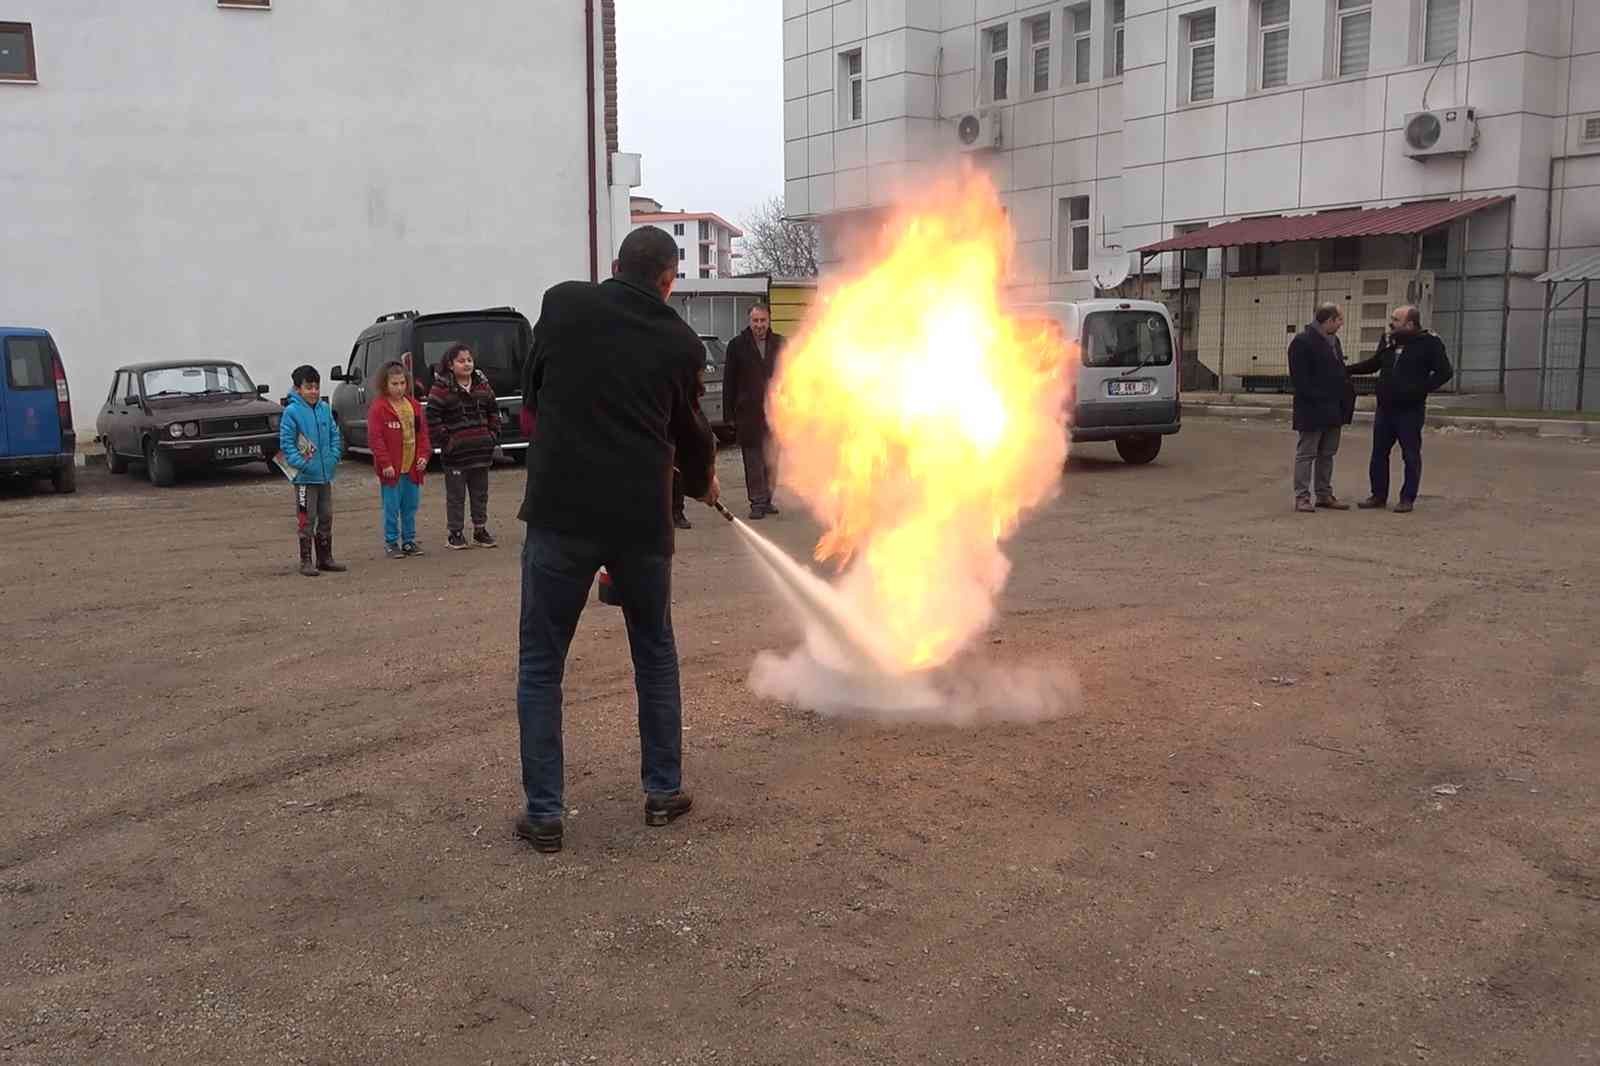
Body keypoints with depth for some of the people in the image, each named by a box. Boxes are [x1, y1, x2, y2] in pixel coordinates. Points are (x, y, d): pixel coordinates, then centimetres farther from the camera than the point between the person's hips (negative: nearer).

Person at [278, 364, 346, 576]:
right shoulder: (292, 412, -11)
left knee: (326, 517, 13)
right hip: (305, 477, -6)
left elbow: (335, 435, 13)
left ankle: (325, 558, 24)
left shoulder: (325, 409, 6)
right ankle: (306, 561, 7)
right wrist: (300, 463, -19)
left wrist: (334, 457, 1)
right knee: (307, 520, -1)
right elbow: (286, 443, -11)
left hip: (325, 475, 6)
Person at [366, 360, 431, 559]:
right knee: (392, 508, 0)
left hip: (412, 467, 5)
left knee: (410, 507, 12)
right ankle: (391, 543, 9)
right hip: (391, 468, -5)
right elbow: (375, 437, -12)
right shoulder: (378, 407, -8)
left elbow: (422, 432, 12)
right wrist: (385, 463, -15)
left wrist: (424, 455, -1)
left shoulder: (414, 405, 9)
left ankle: (409, 541, 23)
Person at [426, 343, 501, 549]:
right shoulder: (441, 388, -8)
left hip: (481, 450, 5)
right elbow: (432, 419, -11)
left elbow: (493, 411, 17)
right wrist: (445, 440, -12)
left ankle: (480, 530, 24)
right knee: (455, 494, 3)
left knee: (480, 493, 13)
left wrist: (493, 434, 7)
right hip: (455, 452, -5)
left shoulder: (482, 385, 8)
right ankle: (455, 533, 12)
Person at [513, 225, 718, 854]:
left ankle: (543, 813, 10)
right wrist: (703, 482, 39)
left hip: (560, 512, -1)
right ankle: (664, 791, 27)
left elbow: (532, 392, 14)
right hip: (642, 519, 1)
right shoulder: (680, 343, 5)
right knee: (655, 655, 21)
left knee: (540, 665, 10)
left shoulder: (564, 305, 2)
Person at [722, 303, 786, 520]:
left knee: (771, 460, 7)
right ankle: (757, 502, 1)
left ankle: (767, 499, 16)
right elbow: (729, 382, 2)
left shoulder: (780, 344, 9)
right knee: (753, 459, -2)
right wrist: (730, 412, -3)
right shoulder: (737, 345, 2)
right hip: (748, 412, -2)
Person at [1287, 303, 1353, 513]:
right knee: (1306, 454, -3)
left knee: (1327, 454, 13)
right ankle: (1302, 497, 1)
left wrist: (1348, 390, 8)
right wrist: (1316, 398, -21)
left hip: (1332, 409, 9)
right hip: (1311, 409, -9)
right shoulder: (1303, 341, -12)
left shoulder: (1333, 341, 16)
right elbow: (1299, 377, -17)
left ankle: (1325, 495, 20)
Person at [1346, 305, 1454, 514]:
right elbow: (1374, 363, 23)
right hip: (1385, 409, 6)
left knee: (1411, 456, 3)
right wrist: (1348, 369, 14)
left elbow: (1445, 372, -8)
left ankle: (1407, 499, 11)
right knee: (1379, 454, 10)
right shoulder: (1388, 340, 8)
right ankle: (1379, 496, 21)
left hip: (1410, 411, -6)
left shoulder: (1429, 343, -9)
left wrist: (1421, 389, -18)